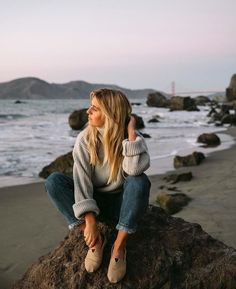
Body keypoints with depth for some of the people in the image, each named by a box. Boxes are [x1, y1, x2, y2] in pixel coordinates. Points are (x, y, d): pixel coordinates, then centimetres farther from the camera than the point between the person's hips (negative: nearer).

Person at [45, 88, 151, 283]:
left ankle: (119, 245, -21)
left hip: (121, 203, -1)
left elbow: (135, 170, -35)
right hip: (93, 201, 2)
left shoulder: (131, 138, -15)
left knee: (140, 181, -34)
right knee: (54, 181, -22)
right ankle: (95, 239, -16)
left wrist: (131, 132, -30)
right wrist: (90, 221, -29)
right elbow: (82, 179, -20)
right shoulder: (85, 139, -12)